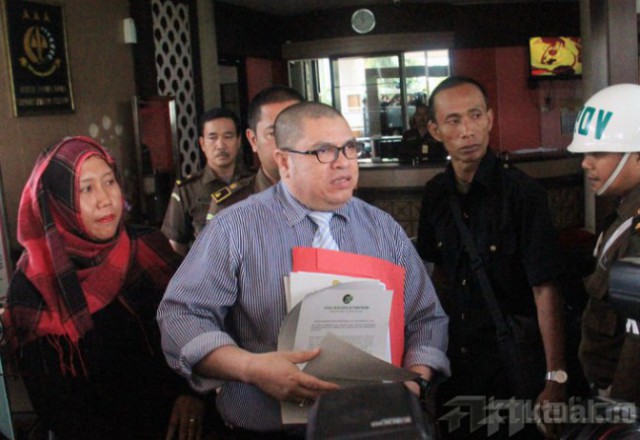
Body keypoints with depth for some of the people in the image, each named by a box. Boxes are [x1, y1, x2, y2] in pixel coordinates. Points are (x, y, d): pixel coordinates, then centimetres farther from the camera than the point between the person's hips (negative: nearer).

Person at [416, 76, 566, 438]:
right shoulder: (436, 194, 0)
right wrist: (446, 336, 10)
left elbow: (546, 290, -20)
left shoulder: (523, 192, -17)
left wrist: (556, 380, -21)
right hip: (457, 356, 6)